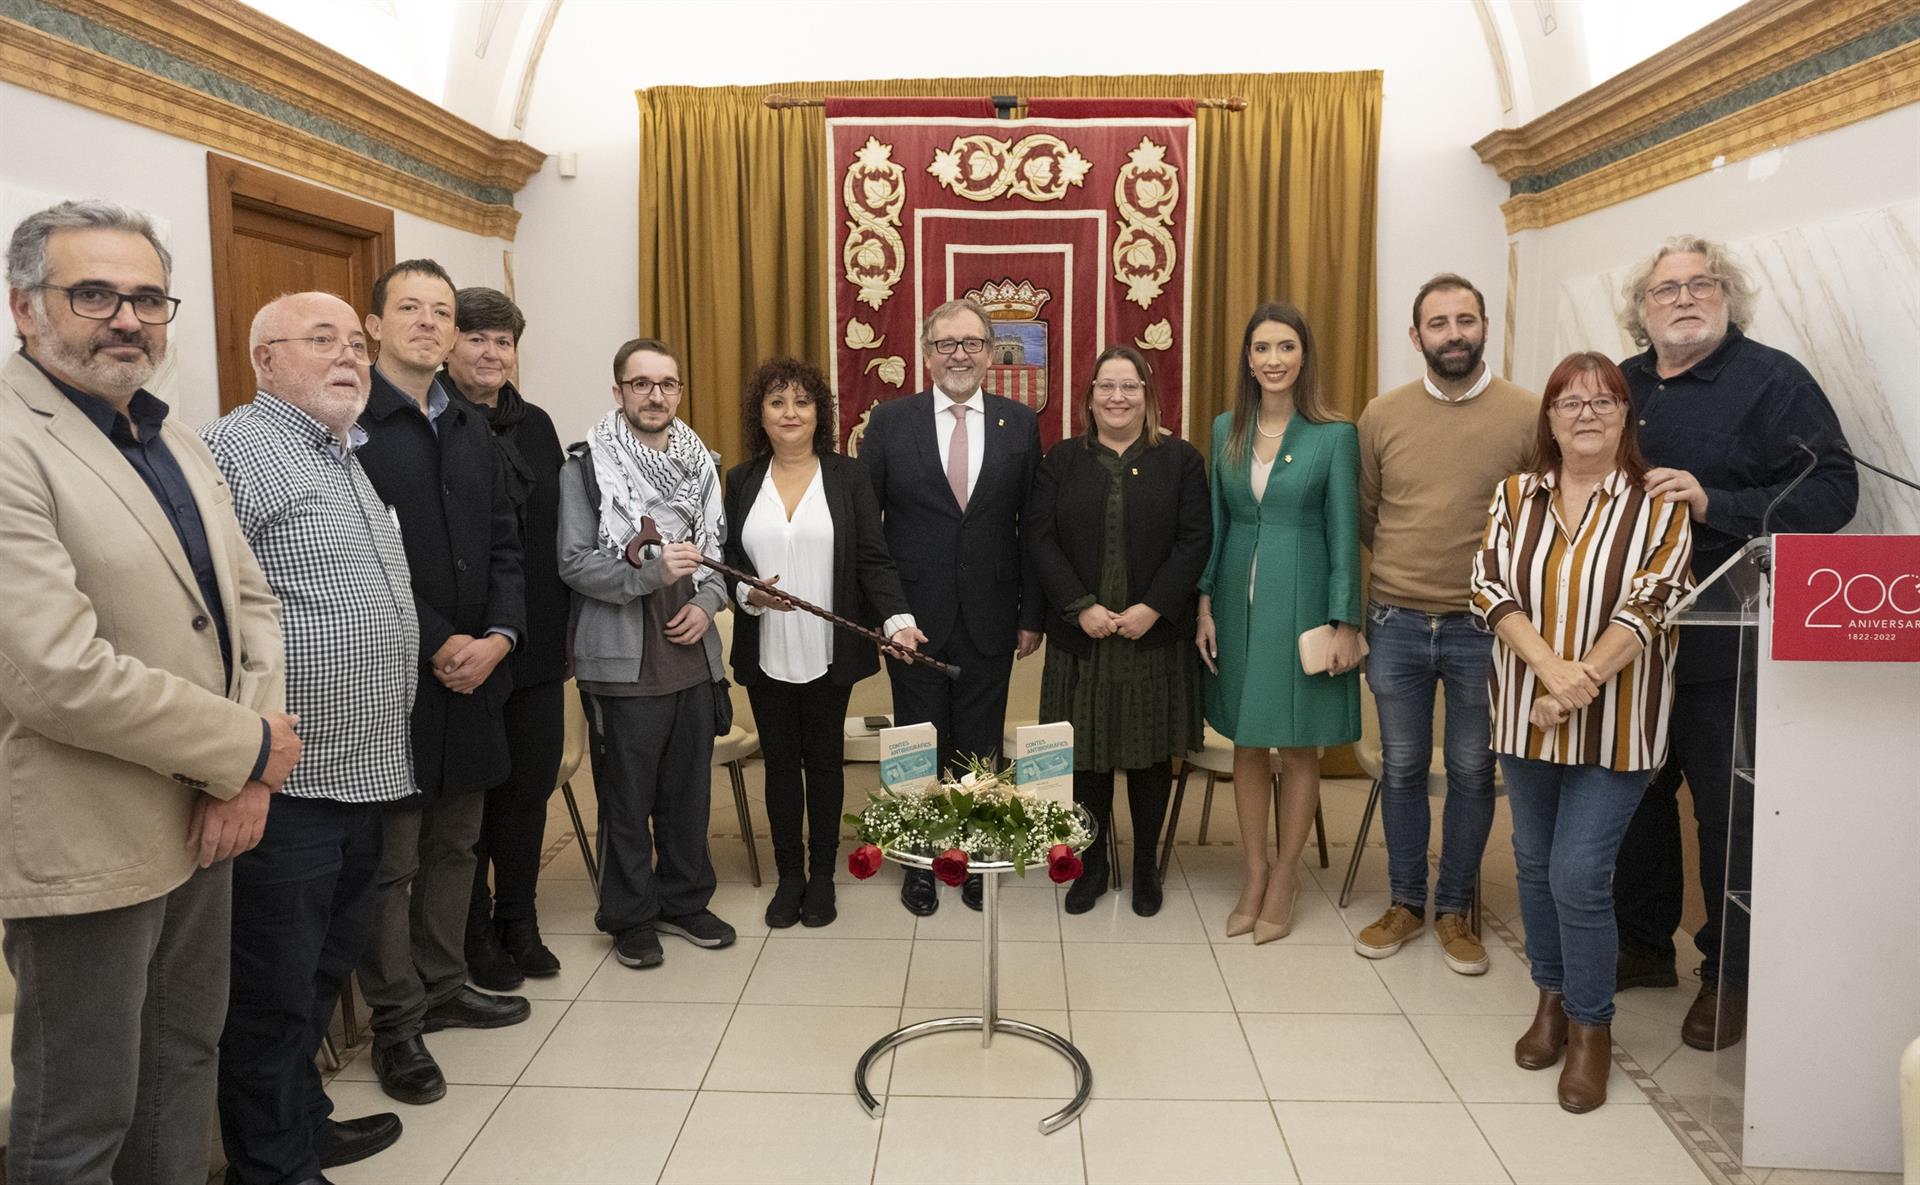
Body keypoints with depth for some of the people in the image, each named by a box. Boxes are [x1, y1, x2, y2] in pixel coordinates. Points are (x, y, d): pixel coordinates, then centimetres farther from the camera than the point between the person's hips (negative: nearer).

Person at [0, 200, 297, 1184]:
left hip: (202, 824, 8)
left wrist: (244, 777, -4)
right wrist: (249, 748, -14)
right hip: (87, 846, -8)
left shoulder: (174, 443, 10)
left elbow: (249, 601, 10)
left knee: (185, 1065, 22)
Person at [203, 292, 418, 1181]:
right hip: (284, 783, -9)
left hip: (362, 773, 9)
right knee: (274, 991, 6)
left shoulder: (352, 459, 17)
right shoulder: (232, 451, -12)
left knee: (325, 967, 21)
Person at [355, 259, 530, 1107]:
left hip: (473, 670, 7)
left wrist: (497, 637, -4)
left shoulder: (471, 427, 13)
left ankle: (442, 987, 32)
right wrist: (436, 646, -16)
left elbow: (503, 544, 11)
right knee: (390, 859, 4)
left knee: (454, 845, 17)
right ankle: (396, 1022, 18)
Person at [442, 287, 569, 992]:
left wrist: (561, 627, 11)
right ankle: (474, 935, 23)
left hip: (538, 649, 6)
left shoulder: (534, 426, 11)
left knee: (530, 786, 14)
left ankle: (518, 921, 31)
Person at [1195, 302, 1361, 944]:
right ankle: (1254, 872, 24)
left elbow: (1344, 533, -5)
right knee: (1247, 741, 10)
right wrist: (1205, 605, 3)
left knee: (1299, 745, 6)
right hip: (1238, 597, 3)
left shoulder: (1335, 436, -5)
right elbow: (1215, 522, 9)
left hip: (1302, 599, -3)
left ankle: (1285, 879, 20)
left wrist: (1345, 624, -9)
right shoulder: (1226, 430, 5)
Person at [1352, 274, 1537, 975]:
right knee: (1402, 769, 12)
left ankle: (1454, 910, 26)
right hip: (1395, 624, 2)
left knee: (1472, 773, 10)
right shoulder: (1382, 416, 1)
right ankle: (1404, 903, 28)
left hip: (1482, 628, -2)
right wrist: (1411, 571, 11)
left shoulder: (1527, 415, -5)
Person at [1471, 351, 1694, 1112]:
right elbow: (1492, 590, -6)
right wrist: (1550, 667, -20)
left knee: (1579, 875, -6)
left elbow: (1650, 602, -13)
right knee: (1534, 864, 14)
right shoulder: (1514, 497, 5)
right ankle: (1552, 998, 34)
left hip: (1614, 726, -3)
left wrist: (1582, 681, -24)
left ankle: (1591, 1027, 15)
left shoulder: (1659, 502, -4)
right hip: (1525, 714, 4)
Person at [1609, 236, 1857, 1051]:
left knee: (1730, 812, 4)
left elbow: (1832, 493, -15)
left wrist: (1713, 502, -25)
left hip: (1723, 649, -5)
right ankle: (1644, 944, 31)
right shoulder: (1623, 387, 12)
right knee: (1637, 795, 15)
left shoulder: (1773, 380, -6)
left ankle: (1730, 973, 20)